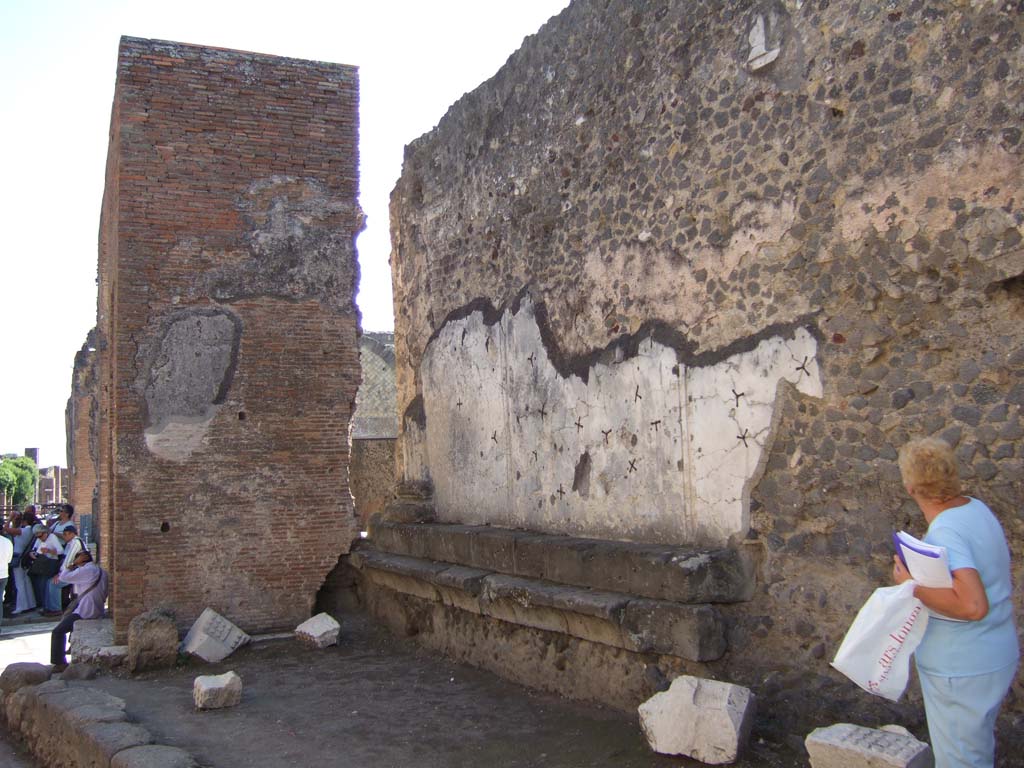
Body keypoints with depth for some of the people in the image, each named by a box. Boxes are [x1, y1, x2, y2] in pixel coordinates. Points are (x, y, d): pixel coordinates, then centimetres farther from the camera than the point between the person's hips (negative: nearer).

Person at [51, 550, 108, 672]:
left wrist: (75, 563, -2)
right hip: (98, 611, 10)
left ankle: (59, 663, -8)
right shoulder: (101, 571, 15)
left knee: (58, 632, -7)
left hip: (86, 612, -10)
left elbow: (65, 577, -10)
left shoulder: (86, 570, -13)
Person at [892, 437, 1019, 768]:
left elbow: (973, 605, -37)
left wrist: (912, 585, -26)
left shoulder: (944, 533, -27)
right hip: (997, 657, 10)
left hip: (963, 671, -10)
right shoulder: (978, 508, 3)